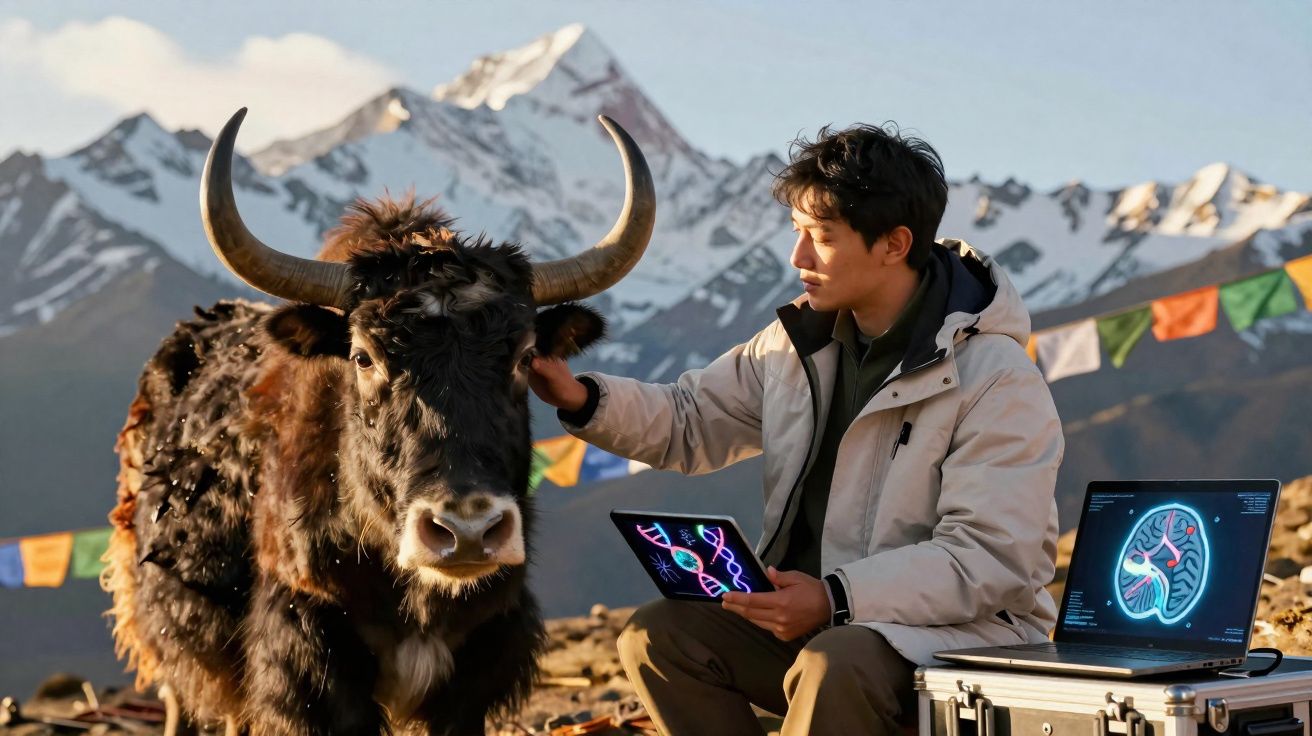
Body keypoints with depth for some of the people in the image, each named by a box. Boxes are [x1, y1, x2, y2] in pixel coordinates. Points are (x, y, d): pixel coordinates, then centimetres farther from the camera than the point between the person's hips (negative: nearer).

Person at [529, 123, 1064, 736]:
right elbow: (691, 424, 14)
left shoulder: (996, 379, -15)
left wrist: (836, 598, -31)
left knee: (833, 667, -36)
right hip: (814, 616, 7)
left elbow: (992, 558, -21)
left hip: (962, 631, -6)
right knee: (657, 635, -12)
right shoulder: (799, 342, 6)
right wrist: (584, 400, -6)